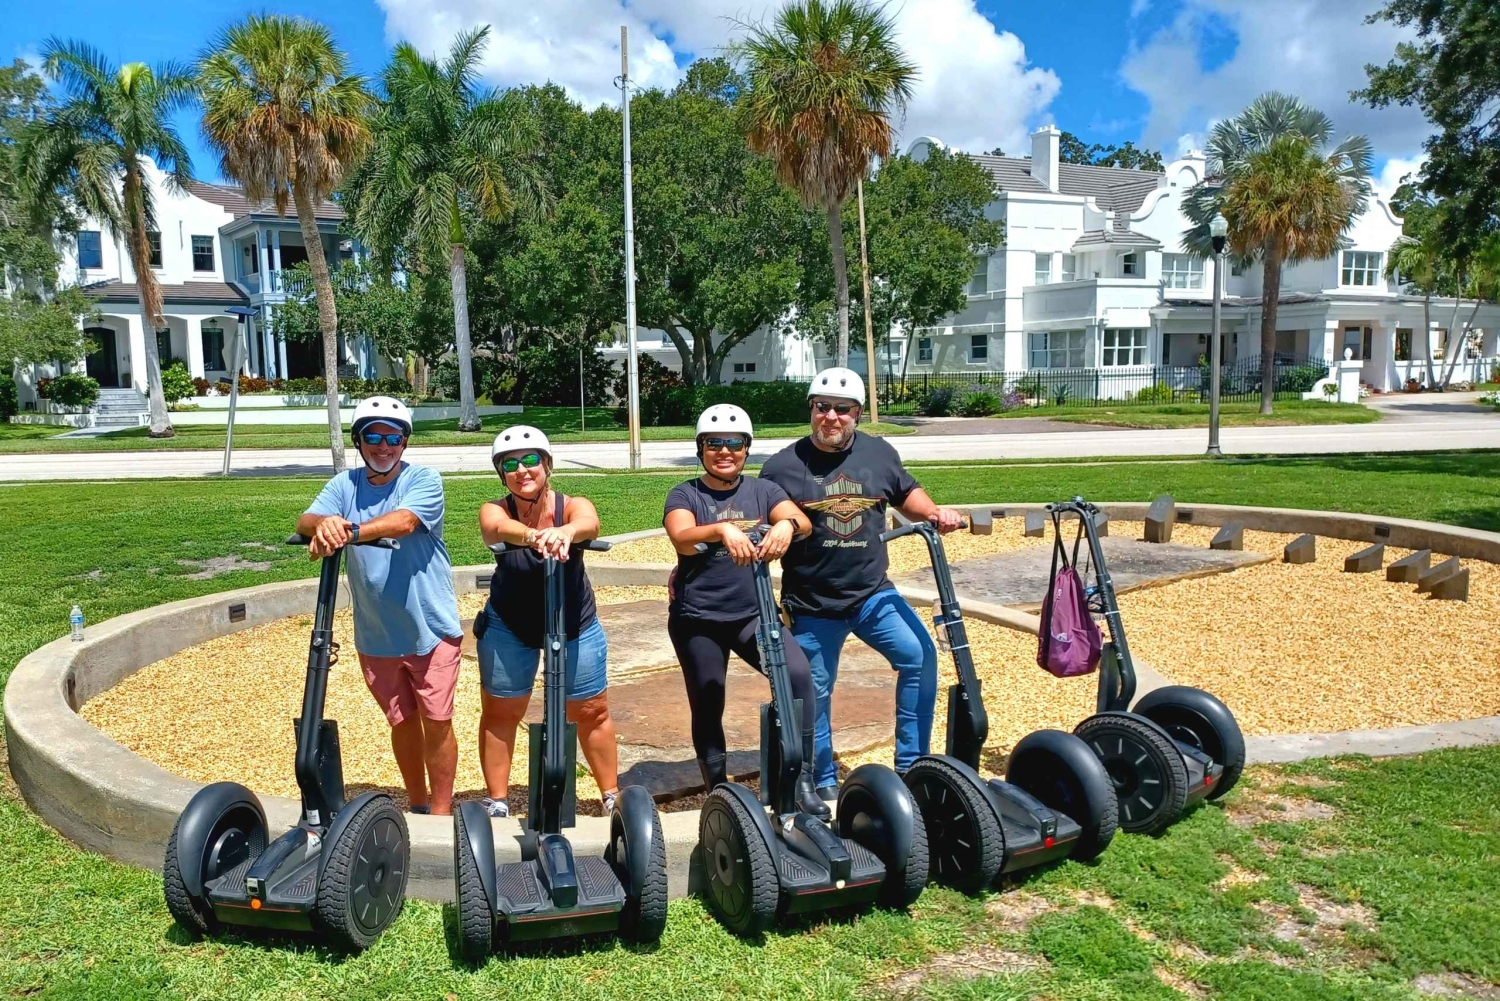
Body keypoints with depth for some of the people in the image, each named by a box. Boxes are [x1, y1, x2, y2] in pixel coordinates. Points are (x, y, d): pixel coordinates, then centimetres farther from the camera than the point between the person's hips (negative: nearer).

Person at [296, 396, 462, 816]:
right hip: (376, 635, 4)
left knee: (437, 721, 2)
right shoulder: (345, 485, 3)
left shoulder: (424, 480, -8)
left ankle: (441, 812, 17)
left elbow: (402, 522, -28)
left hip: (431, 628, -3)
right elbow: (305, 521, -14)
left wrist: (349, 531, -45)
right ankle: (417, 806, 33)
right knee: (402, 721, 16)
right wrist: (324, 524, -39)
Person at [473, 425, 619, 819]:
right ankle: (497, 802, 27)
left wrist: (565, 532, -69)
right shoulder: (496, 510, -19)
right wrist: (531, 535, -67)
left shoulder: (572, 505, -20)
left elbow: (589, 524, -44)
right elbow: (498, 529, -44)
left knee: (592, 712, 8)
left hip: (575, 624, 0)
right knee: (500, 712, 9)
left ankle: (612, 797, 26)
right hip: (508, 627, 1)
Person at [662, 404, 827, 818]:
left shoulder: (763, 490, 6)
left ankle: (802, 782, -10)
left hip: (752, 614, 1)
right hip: (697, 619, -1)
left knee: (798, 673, -21)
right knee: (707, 707, 6)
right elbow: (682, 538, -22)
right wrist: (722, 529, -42)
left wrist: (786, 524, -38)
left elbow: (803, 521, -13)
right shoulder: (685, 494, -1)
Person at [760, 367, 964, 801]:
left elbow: (907, 493, 18)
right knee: (814, 693, 6)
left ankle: (910, 765, 2)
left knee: (920, 656, -13)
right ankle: (826, 783, 27)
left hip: (873, 593, 2)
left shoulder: (880, 453, 4)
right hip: (812, 606, -2)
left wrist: (935, 513, -1)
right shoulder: (783, 465, -5)